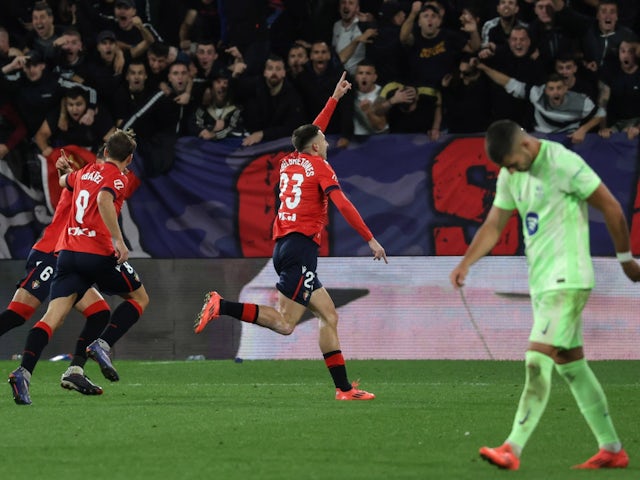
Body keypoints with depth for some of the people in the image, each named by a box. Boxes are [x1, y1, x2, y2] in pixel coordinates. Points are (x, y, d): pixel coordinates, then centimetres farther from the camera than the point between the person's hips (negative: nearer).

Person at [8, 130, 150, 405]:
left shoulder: (85, 172, 18)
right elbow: (104, 199, -24)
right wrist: (118, 240, -26)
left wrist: (65, 170, 61)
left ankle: (23, 372, -25)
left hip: (68, 252, 6)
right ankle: (102, 345, -4)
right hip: (98, 253, -6)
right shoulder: (117, 179, -3)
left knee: (53, 317, -4)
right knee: (139, 298, 16)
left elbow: (64, 181, 40)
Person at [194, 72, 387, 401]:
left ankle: (343, 388, 1)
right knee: (285, 324, -17)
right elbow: (342, 204, -12)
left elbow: (312, 133, 38)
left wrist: (335, 98, 45)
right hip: (301, 247, -9)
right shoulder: (319, 166, 0)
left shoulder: (289, 162, 19)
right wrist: (370, 239, -10)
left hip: (283, 245, 9)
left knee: (329, 317, 6)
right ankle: (222, 307, -23)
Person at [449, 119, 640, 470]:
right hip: (541, 281, 9)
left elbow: (612, 209, -9)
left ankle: (513, 448, -20)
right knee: (571, 365, 11)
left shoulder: (564, 164, -15)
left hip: (567, 280, -9)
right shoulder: (510, 176, 10)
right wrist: (465, 263, -3)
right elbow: (493, 225, 13)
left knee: (537, 362, -16)